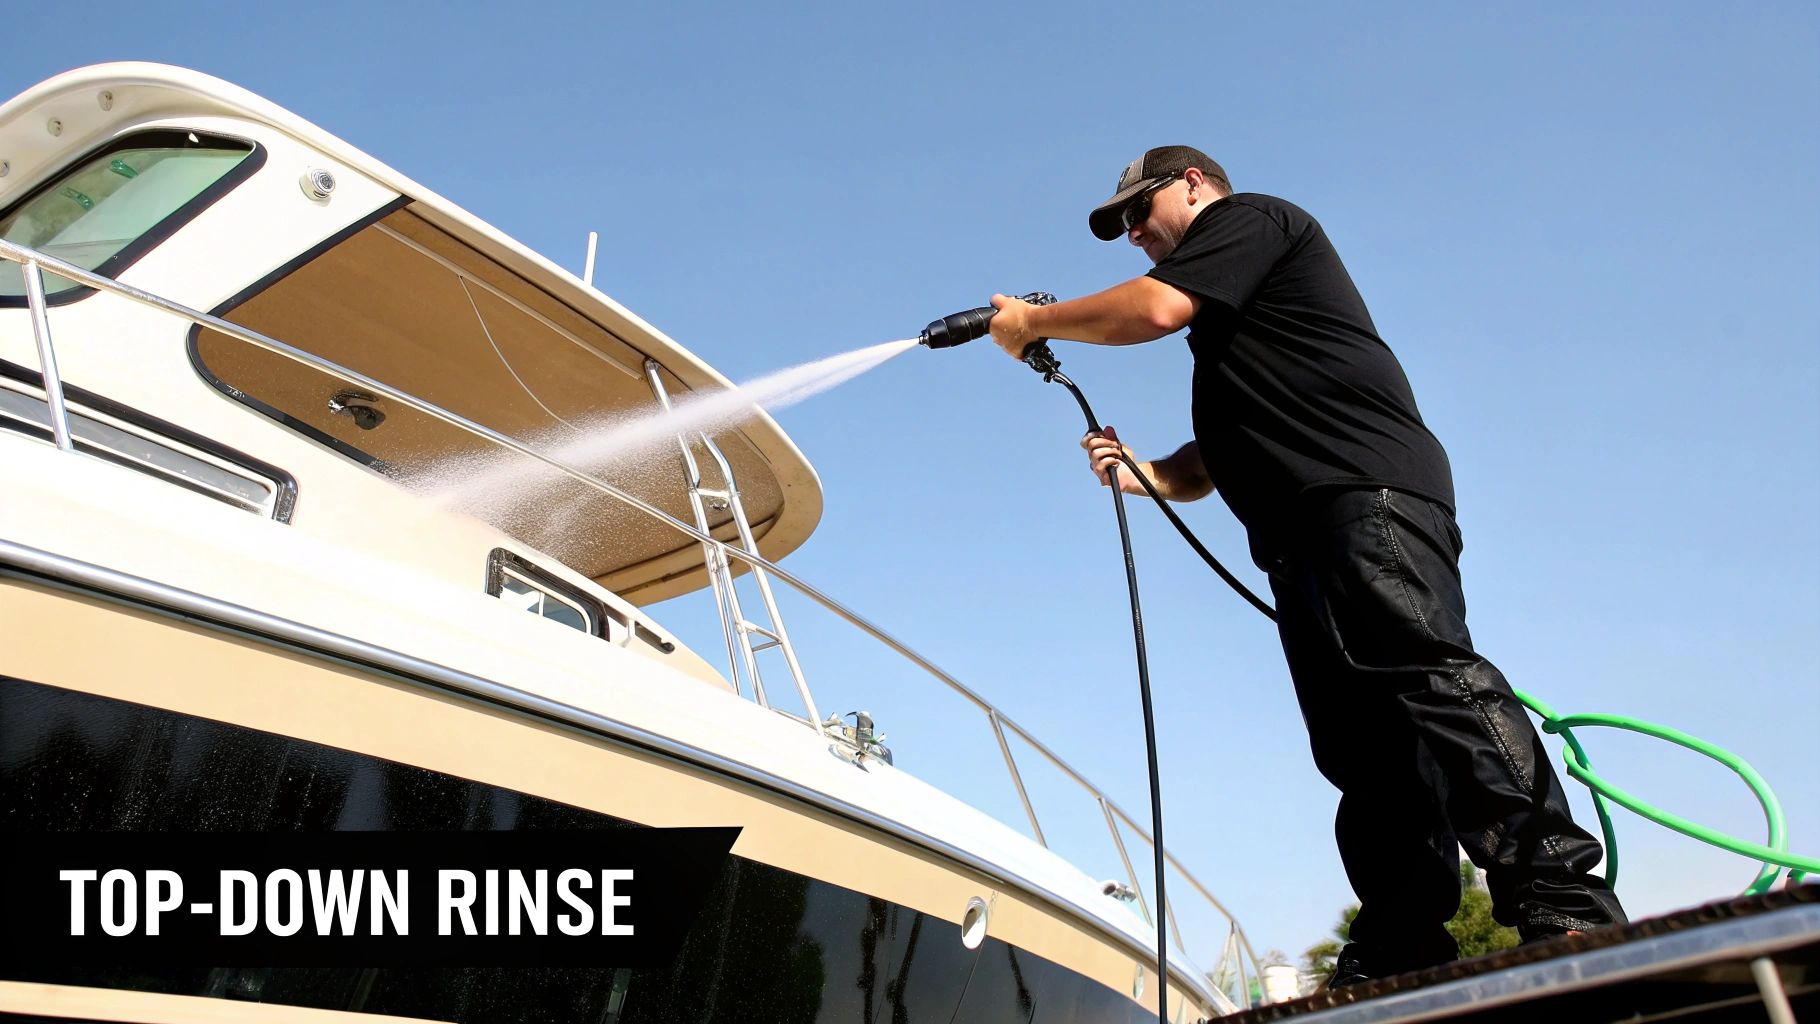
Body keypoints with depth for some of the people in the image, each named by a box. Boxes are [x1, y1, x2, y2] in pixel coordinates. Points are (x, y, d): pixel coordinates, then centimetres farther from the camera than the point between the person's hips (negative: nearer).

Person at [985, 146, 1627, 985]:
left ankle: (1559, 896, -30)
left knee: (1422, 672, -26)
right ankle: (1403, 964, -5)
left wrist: (1033, 320, 6)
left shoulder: (1250, 217, 11)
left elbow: (1156, 308, -8)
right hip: (1305, 538, 9)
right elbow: (1220, 462, 32)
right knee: (1364, 752, -1)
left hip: (1365, 493, -9)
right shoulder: (1229, 331, 37)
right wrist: (1143, 473, 12)